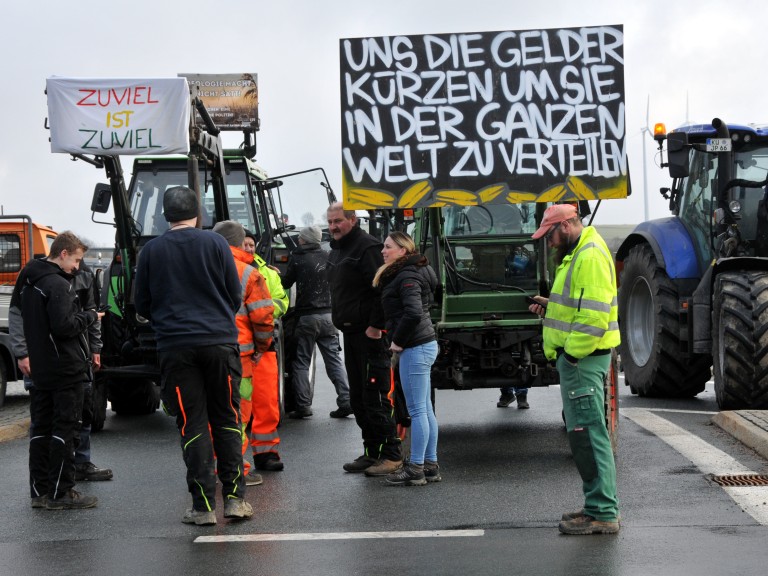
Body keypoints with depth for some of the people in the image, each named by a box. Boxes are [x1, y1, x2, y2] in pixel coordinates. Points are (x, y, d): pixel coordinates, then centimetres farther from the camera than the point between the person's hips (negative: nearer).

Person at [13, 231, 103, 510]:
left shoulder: (28, 280, 12)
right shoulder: (58, 285, -17)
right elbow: (64, 326, -23)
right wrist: (90, 316, -9)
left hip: (39, 369, 9)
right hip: (65, 369, -9)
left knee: (41, 429, 11)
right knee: (64, 429, -4)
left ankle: (40, 491, 15)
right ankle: (60, 493, -2)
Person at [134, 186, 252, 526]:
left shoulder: (151, 251, 2)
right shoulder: (215, 244, 0)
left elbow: (142, 305, 7)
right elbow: (235, 296, 4)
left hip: (175, 347, 0)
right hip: (220, 342, 0)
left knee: (192, 425, 2)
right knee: (227, 421, 9)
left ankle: (203, 506, 0)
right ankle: (234, 498, 7)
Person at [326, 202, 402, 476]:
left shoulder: (367, 247, -14)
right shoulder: (336, 251, 18)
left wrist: (376, 326, -22)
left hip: (371, 334, -10)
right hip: (351, 333, 10)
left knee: (377, 397, -9)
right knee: (358, 399, 13)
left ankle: (391, 454, -5)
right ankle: (372, 452, 21)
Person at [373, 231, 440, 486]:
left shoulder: (407, 276, -14)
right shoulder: (399, 274, 17)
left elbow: (413, 312, -26)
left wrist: (398, 341, -15)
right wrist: (398, 339, 14)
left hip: (415, 349, -11)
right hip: (425, 344, 11)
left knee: (417, 410, -6)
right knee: (425, 409, 12)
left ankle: (416, 469, -3)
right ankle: (430, 465, 17)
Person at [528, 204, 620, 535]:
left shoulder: (590, 257, -16)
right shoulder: (577, 255, 19)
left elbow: (594, 316, -23)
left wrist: (571, 353, -22)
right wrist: (552, 307, 9)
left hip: (582, 359, -11)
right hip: (577, 357, 11)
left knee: (587, 433, -9)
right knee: (582, 432, 15)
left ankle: (602, 514, -7)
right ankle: (598, 506, 22)